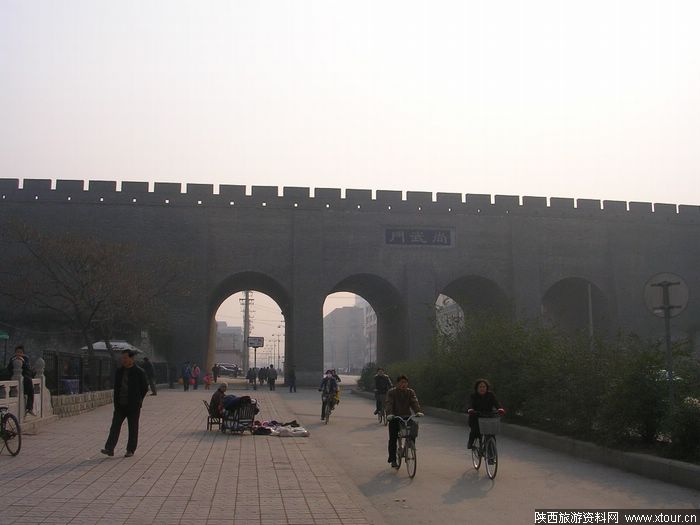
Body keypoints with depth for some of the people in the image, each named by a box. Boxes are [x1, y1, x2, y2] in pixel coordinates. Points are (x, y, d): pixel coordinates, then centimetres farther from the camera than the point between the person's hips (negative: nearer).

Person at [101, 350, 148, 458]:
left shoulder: (139, 372, -6)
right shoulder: (119, 371, 8)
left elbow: (145, 388, 0)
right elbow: (116, 387, 17)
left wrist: (137, 400, 3)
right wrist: (116, 401, 10)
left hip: (133, 406, -4)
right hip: (120, 405, 4)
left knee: (133, 428, 3)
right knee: (115, 426, -4)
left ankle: (130, 450, 11)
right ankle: (109, 449, -6)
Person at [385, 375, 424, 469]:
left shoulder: (410, 392, 7)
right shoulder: (391, 392, -2)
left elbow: (414, 402, -8)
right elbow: (388, 403, -16)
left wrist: (418, 411, -28)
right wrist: (389, 414, -35)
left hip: (406, 417, 2)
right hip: (394, 418, -2)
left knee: (415, 425, -25)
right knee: (393, 439, -8)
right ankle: (392, 460, 0)